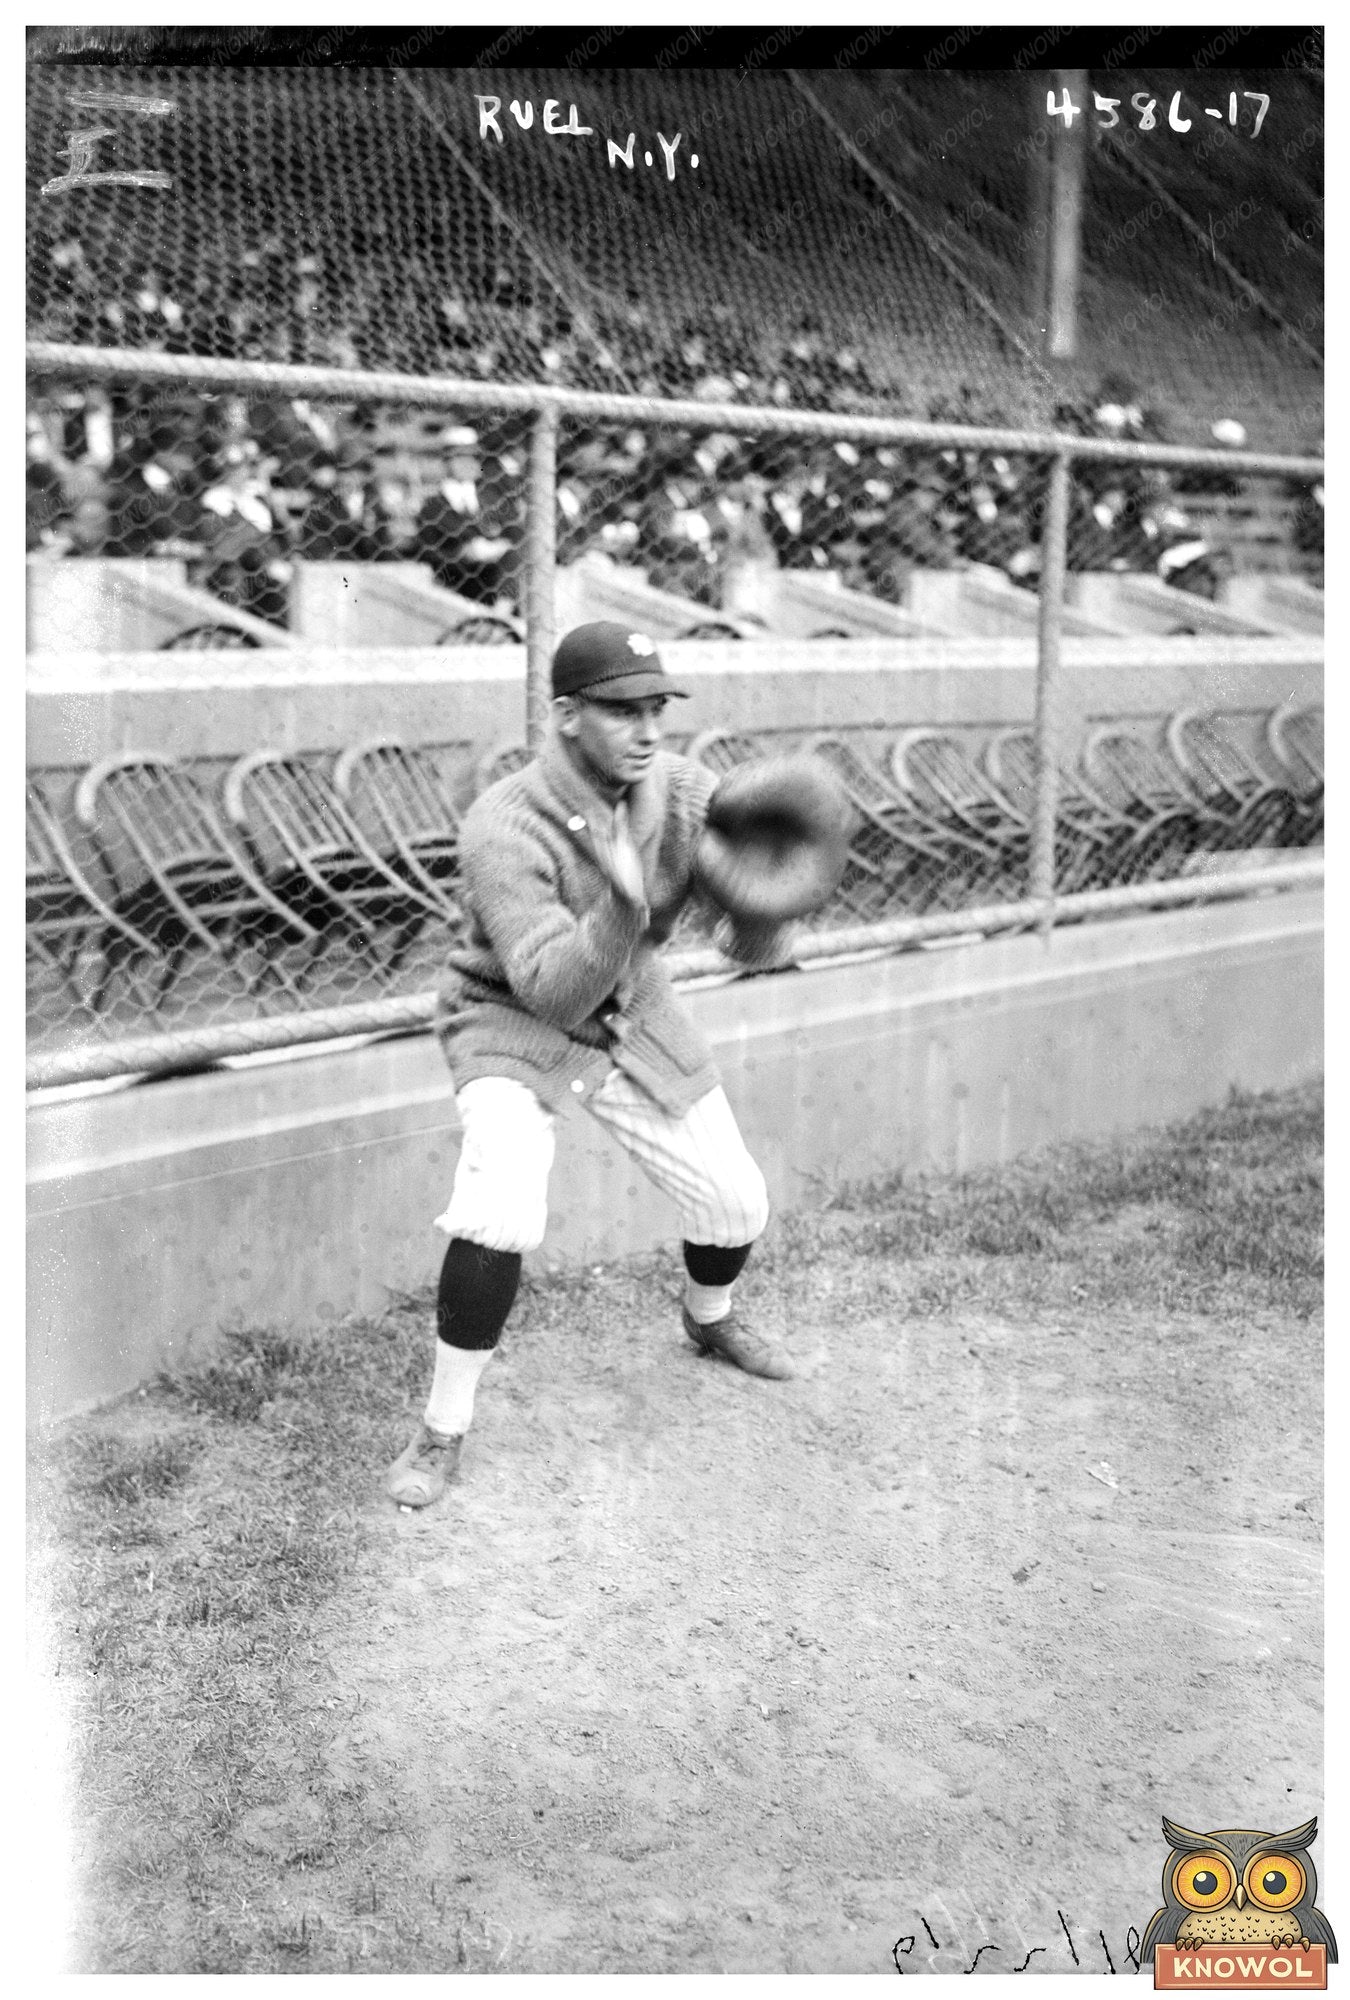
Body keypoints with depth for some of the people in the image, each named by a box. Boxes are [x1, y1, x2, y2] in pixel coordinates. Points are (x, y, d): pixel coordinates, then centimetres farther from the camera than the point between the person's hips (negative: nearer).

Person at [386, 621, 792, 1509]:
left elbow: (756, 950, -18)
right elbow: (553, 991, -35)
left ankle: (711, 1316, 47)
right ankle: (444, 1428, -7)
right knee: (499, 1214, -28)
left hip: (637, 1022, 5)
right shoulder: (504, 827, -30)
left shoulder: (686, 793, -16)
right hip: (517, 1029, -5)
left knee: (736, 1202, 10)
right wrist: (624, 905, -51)